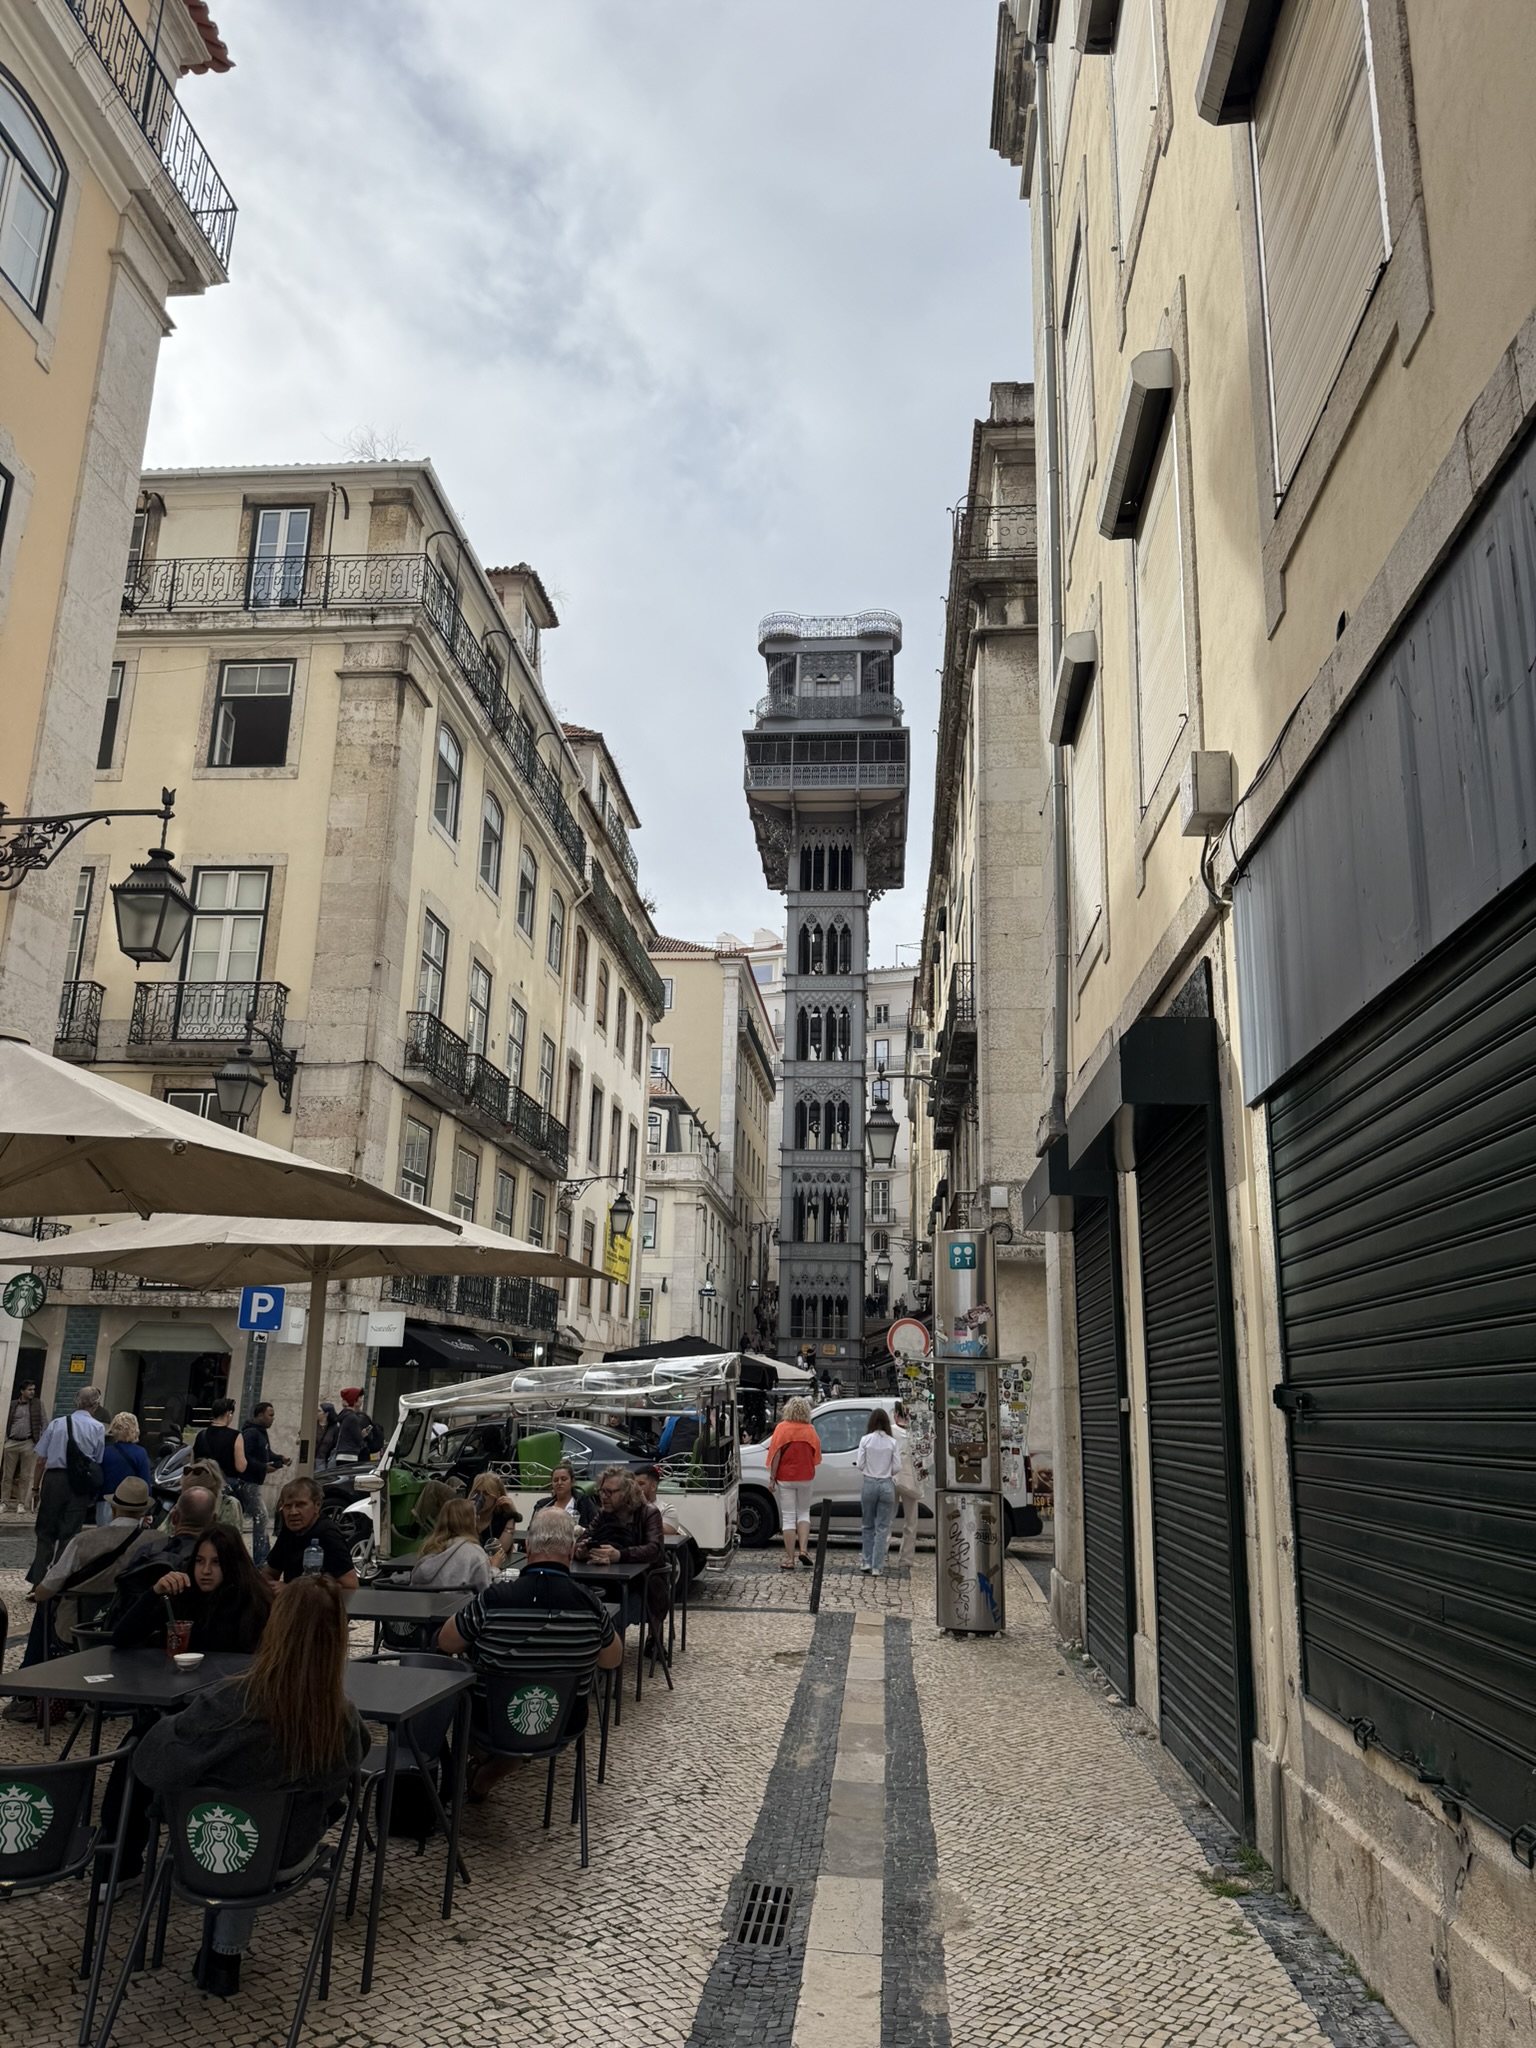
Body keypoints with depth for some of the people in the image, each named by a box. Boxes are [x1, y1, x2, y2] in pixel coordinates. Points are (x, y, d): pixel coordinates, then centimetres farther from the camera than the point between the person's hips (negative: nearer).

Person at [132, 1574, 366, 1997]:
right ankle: (225, 1955, 35)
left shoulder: (224, 1707, -34)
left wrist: (173, 1722, -1)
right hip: (286, 1856, 1)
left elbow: (150, 1767, -19)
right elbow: (333, 1791, -3)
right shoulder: (344, 1720, -25)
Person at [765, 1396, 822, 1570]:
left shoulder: (782, 1428, -10)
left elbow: (776, 1454, -12)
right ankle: (803, 1549, 1)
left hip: (785, 1478, -2)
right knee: (803, 1513, 17)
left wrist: (772, 1477, -6)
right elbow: (816, 1457, 7)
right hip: (805, 1478, 2)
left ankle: (789, 1559, 3)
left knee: (788, 1517, 2)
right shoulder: (811, 1430, -1)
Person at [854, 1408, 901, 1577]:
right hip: (887, 1485, 0)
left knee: (868, 1525, 17)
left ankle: (867, 1562, 20)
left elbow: (860, 1465, -5)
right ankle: (877, 1567, 2)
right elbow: (897, 1468, -3)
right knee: (882, 1527, 4)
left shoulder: (865, 1440, -6)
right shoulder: (892, 1442, -4)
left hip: (869, 1484, 0)